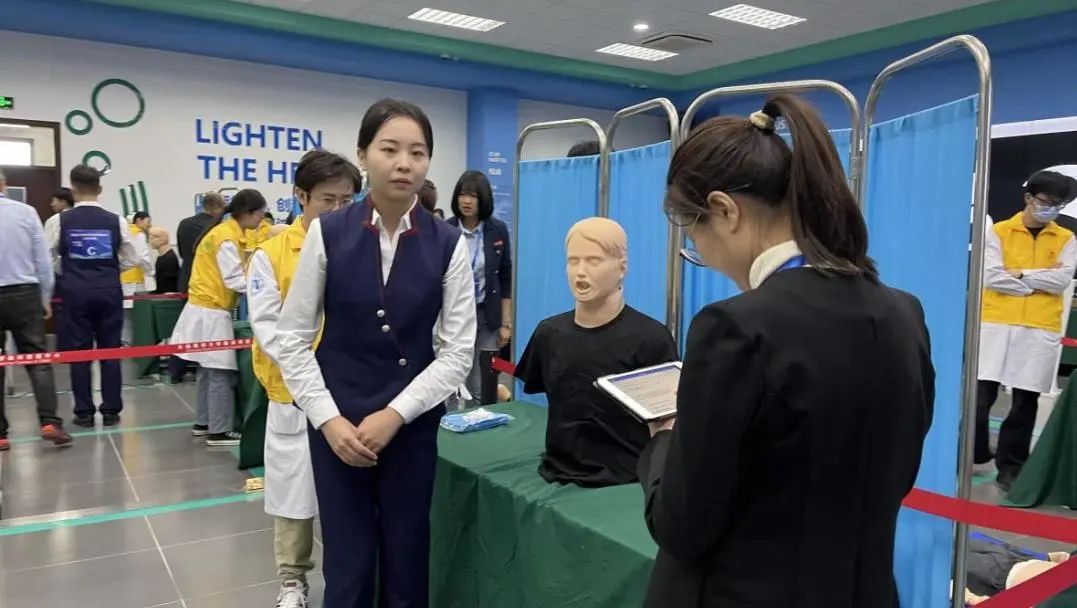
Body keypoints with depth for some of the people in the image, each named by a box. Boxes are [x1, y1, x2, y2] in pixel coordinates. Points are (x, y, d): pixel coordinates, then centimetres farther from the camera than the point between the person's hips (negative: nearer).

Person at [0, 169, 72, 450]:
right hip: (25, 294, 0)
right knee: (38, 360, 4)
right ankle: (49, 422, -6)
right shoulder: (26, 211, -3)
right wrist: (45, 297, 11)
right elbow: (42, 259, 0)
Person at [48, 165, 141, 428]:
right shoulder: (115, 221, -2)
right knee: (110, 351, 7)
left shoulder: (62, 221, -3)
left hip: (75, 292, 0)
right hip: (109, 291, 1)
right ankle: (111, 411, 10)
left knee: (78, 352, 7)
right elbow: (131, 260, 4)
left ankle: (84, 413, 10)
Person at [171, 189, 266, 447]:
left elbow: (232, 273, 14)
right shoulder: (227, 238, -16)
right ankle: (219, 431, -1)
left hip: (208, 309, 10)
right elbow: (234, 280, -20)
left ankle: (203, 423, 24)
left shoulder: (229, 233, 13)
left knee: (209, 370, 15)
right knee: (220, 373, -6)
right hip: (211, 311, -10)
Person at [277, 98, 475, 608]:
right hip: (338, 422, 0)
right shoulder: (327, 233, -4)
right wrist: (328, 419, -10)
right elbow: (293, 338, -1)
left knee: (406, 567, 11)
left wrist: (395, 414, -12)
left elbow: (459, 350, -4)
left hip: (412, 424, 1)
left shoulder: (448, 244, -3)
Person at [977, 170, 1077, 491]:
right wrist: (1040, 282, -6)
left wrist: (1021, 274, -9)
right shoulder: (999, 232, 3)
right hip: (997, 324, -1)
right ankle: (972, 457, 14)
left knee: (1026, 402, 5)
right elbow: (991, 277, -9)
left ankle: (1011, 467, 16)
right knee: (981, 396, -2)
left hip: (1041, 330, 2)